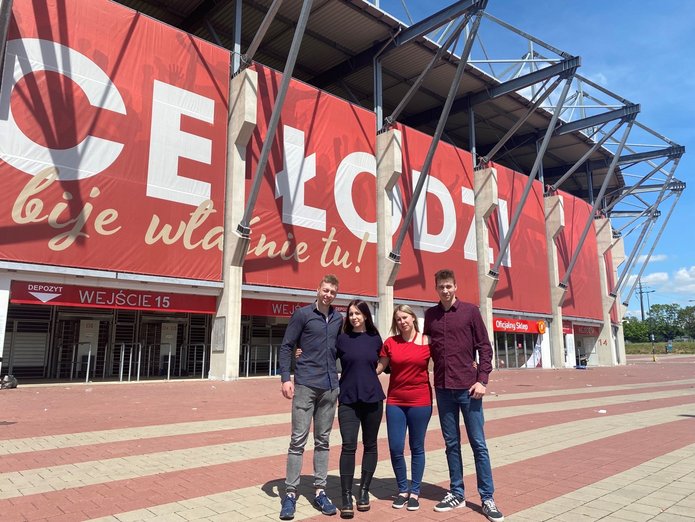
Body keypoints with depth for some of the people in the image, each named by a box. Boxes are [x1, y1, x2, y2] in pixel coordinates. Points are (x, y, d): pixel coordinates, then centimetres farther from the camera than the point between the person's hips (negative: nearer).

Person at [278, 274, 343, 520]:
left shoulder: (338, 319, 9)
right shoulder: (302, 314, -4)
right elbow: (286, 347, -4)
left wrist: (340, 375, 12)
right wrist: (285, 378, -11)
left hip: (330, 387, 4)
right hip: (305, 385, -4)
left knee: (323, 440, 11)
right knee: (298, 439, -1)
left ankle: (320, 491, 20)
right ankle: (290, 493, 8)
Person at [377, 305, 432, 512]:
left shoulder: (427, 341, -4)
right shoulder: (390, 343, 0)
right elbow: (378, 368, 5)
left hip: (420, 401, -1)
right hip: (395, 401, 2)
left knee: (417, 448, 9)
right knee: (395, 449, 2)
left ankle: (415, 492, 25)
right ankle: (403, 489, 24)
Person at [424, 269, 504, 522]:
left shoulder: (470, 311, -1)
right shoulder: (430, 314, 7)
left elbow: (485, 347, -2)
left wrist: (482, 379, -9)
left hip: (468, 387, -2)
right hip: (443, 388, 3)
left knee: (478, 443, 4)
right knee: (452, 443, 10)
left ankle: (487, 498, 13)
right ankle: (456, 494, 22)